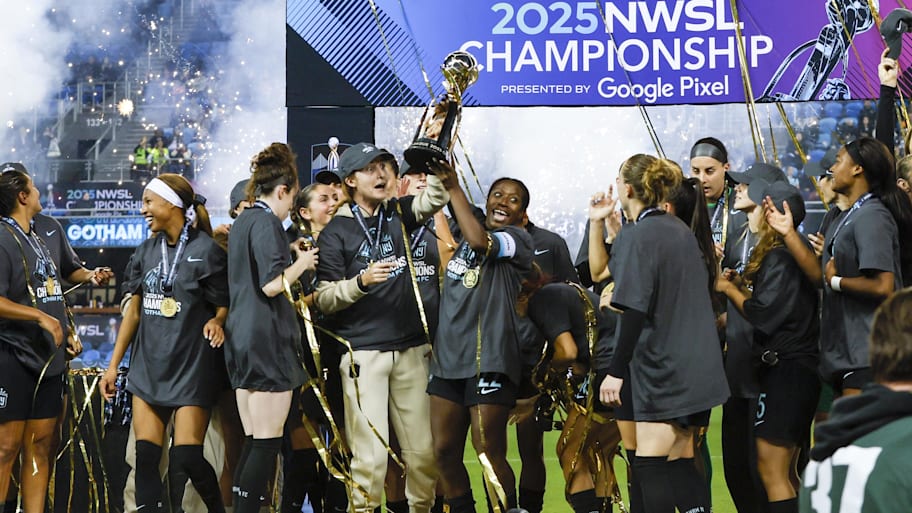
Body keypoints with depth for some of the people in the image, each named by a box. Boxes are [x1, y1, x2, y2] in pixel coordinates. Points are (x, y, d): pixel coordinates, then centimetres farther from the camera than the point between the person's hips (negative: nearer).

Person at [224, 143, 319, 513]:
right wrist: (301, 263, -5)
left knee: (253, 442, 11)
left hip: (242, 340, 9)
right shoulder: (267, 222, -12)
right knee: (267, 443, -6)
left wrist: (287, 253, 19)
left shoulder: (242, 222, 16)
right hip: (268, 340, -9)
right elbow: (271, 285, -20)